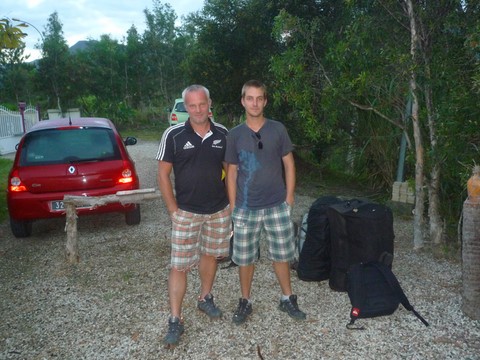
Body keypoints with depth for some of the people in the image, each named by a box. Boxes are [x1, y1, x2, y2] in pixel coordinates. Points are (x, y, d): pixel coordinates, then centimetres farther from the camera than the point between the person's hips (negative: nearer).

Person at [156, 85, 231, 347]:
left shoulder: (222, 134, -1)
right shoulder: (173, 135, -10)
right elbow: (163, 175, -6)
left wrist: (231, 201, 5)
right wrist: (173, 210, -9)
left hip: (219, 210, 3)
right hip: (186, 212, -3)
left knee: (209, 255, 18)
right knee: (179, 266, 0)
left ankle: (205, 299, 40)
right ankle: (175, 321, 14)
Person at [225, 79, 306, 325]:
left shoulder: (278, 130, -2)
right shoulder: (234, 135, -1)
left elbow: (289, 165, 4)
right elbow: (232, 172, 3)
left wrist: (289, 196, 0)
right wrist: (233, 205, 1)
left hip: (277, 206, 0)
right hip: (246, 208, 0)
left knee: (281, 255, 12)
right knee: (244, 258, 10)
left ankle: (287, 299, 32)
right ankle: (245, 302, 30)